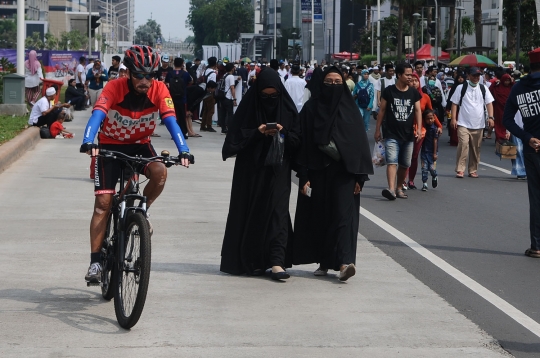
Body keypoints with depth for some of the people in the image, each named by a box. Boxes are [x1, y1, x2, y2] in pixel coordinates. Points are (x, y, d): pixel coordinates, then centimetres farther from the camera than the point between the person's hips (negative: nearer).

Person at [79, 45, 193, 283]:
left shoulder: (159, 90, -17)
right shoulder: (114, 88, -23)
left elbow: (171, 121, -26)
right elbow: (97, 115, -37)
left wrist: (183, 151, -42)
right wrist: (88, 143, -55)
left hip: (140, 145, 2)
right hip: (110, 145, -2)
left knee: (160, 172, -30)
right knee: (103, 202, -11)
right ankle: (95, 262, -7)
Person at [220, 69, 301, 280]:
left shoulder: (287, 108, 3)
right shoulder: (249, 107, 0)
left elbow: (297, 139, 2)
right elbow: (235, 137, -4)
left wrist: (283, 133, -16)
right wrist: (257, 133, -18)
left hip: (277, 172, 0)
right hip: (251, 171, 0)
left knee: (277, 212, -8)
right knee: (250, 213, 3)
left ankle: (276, 261, -14)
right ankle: (252, 261, 13)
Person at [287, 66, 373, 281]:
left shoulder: (350, 109, 5)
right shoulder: (311, 108, 3)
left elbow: (359, 142, 3)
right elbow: (303, 143, 0)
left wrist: (360, 176, -3)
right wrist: (303, 177, -7)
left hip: (343, 172, -1)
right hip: (317, 172, 1)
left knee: (343, 215, -9)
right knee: (319, 218, 5)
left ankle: (343, 263, -19)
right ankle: (323, 263, 16)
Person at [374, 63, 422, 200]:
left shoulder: (414, 93, 7)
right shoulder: (389, 91, -2)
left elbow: (417, 111, 6)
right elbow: (382, 111, 3)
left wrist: (419, 129, -6)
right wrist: (377, 130, 3)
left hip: (408, 135, 4)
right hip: (391, 134, -4)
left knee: (405, 164, 11)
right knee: (392, 161, -17)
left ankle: (399, 188, 25)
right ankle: (391, 189, -29)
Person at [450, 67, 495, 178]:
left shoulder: (483, 89, 10)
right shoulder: (461, 88, 2)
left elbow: (489, 103, 7)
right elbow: (454, 103, 2)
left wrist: (490, 117, -7)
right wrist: (453, 118, -6)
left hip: (478, 125, 3)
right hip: (463, 124, -3)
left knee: (476, 148, 6)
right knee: (463, 145, -15)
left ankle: (473, 170, 16)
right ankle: (459, 170, -12)